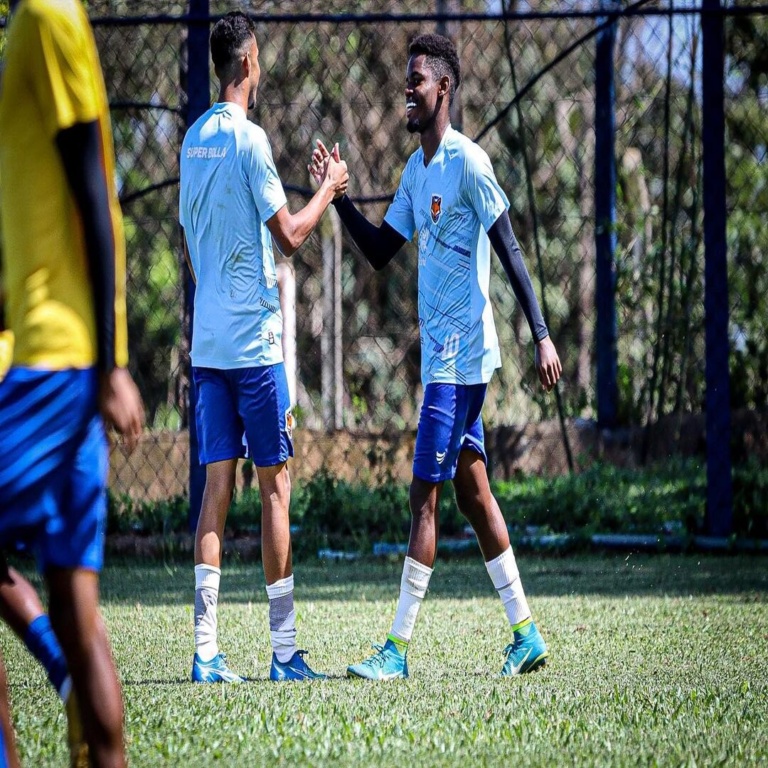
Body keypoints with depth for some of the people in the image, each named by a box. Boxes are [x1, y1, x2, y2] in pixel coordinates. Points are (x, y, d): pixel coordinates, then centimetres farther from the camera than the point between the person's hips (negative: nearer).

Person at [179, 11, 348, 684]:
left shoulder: (193, 139, 11)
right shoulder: (248, 139, -12)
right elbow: (289, 235, -11)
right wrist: (329, 188, 4)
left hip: (207, 342, 7)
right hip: (254, 338, -7)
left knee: (217, 486, 4)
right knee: (274, 487, -2)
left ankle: (206, 651, -2)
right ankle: (284, 650, -1)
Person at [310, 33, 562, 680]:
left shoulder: (468, 163, -13)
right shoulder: (417, 168, 15)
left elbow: (510, 251, -16)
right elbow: (380, 251, 20)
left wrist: (542, 335, -20)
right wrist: (338, 195, 8)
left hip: (460, 355, -9)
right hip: (442, 353, 9)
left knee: (425, 494, -9)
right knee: (471, 489, 11)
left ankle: (399, 648, -7)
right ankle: (526, 634, 15)